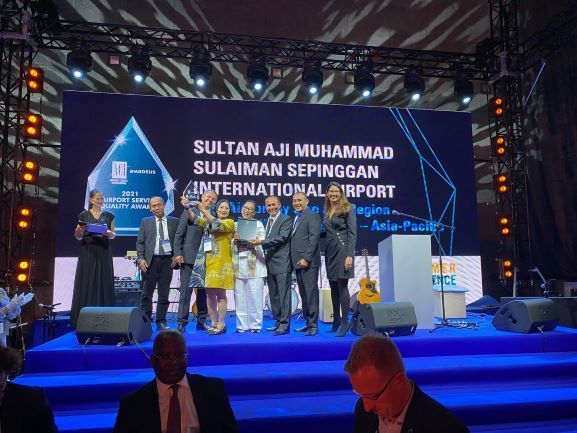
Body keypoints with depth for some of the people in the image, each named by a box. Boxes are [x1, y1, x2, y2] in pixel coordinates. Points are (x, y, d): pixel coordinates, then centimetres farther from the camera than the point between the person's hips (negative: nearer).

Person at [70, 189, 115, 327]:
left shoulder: (108, 216, 9)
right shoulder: (83, 215, 4)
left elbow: (113, 235, 9)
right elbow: (78, 237, 6)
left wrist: (108, 233, -12)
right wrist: (79, 231, -15)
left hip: (103, 253, 2)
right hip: (87, 252, -1)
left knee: (104, 283, 1)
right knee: (86, 283, -2)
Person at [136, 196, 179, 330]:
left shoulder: (174, 222, 8)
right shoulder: (145, 222, 9)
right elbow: (140, 242, 6)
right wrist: (141, 258, -5)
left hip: (167, 260, 0)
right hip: (151, 260, 0)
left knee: (164, 293, 5)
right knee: (147, 293, 3)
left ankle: (161, 321, 15)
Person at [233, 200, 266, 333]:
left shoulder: (258, 224, 8)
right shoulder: (235, 225, 16)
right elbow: (230, 246, 14)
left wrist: (256, 242, -17)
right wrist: (234, 240, -5)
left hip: (254, 265, -3)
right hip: (238, 265, 3)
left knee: (254, 296, -4)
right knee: (240, 297, 3)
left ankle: (255, 325, 5)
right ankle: (242, 325, 12)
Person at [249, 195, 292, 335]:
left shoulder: (286, 219, -4)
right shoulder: (267, 221, 19)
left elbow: (282, 238, -16)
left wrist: (261, 242, -18)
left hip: (282, 262, -8)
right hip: (270, 263, 8)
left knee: (283, 294, -7)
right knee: (273, 295, 12)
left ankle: (285, 324, -3)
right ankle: (278, 322, 20)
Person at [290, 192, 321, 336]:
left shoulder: (312, 216, -5)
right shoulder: (296, 218, 21)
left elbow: (314, 238, -14)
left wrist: (306, 258, -19)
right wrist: (295, 260, 10)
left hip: (308, 262, -9)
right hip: (298, 262, 9)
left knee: (311, 292, -6)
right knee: (303, 294, 12)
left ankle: (313, 325, -1)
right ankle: (308, 322, 19)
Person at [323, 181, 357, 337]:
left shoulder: (347, 209, -3)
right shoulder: (327, 212, 15)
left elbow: (352, 232, -10)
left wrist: (349, 255, -17)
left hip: (342, 250, -6)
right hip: (330, 251, 6)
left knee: (342, 286, -7)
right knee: (333, 287, 10)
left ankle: (344, 323, 1)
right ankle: (336, 321, 19)